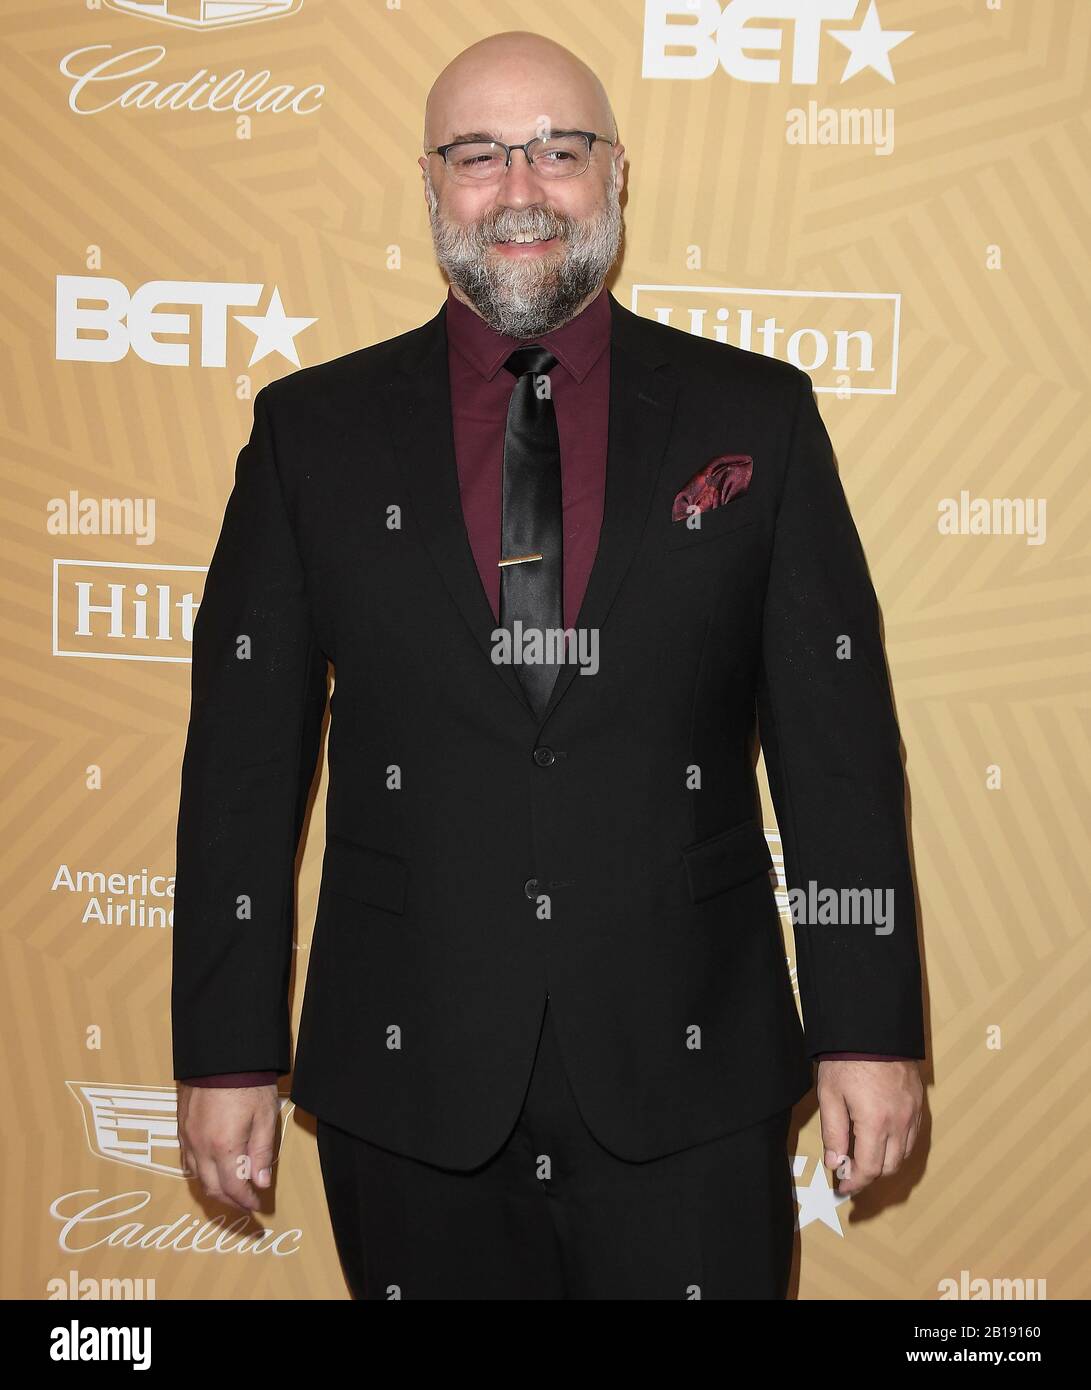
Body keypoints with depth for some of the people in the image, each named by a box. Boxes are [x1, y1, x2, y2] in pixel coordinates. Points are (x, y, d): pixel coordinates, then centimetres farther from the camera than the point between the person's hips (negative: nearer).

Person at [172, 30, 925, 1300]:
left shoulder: (755, 417, 2)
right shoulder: (313, 431, 3)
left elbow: (839, 741, 1)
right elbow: (243, 756, 2)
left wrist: (869, 1029, -1)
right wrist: (226, 1050, 0)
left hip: (687, 1081, 0)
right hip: (410, 1092, 1)